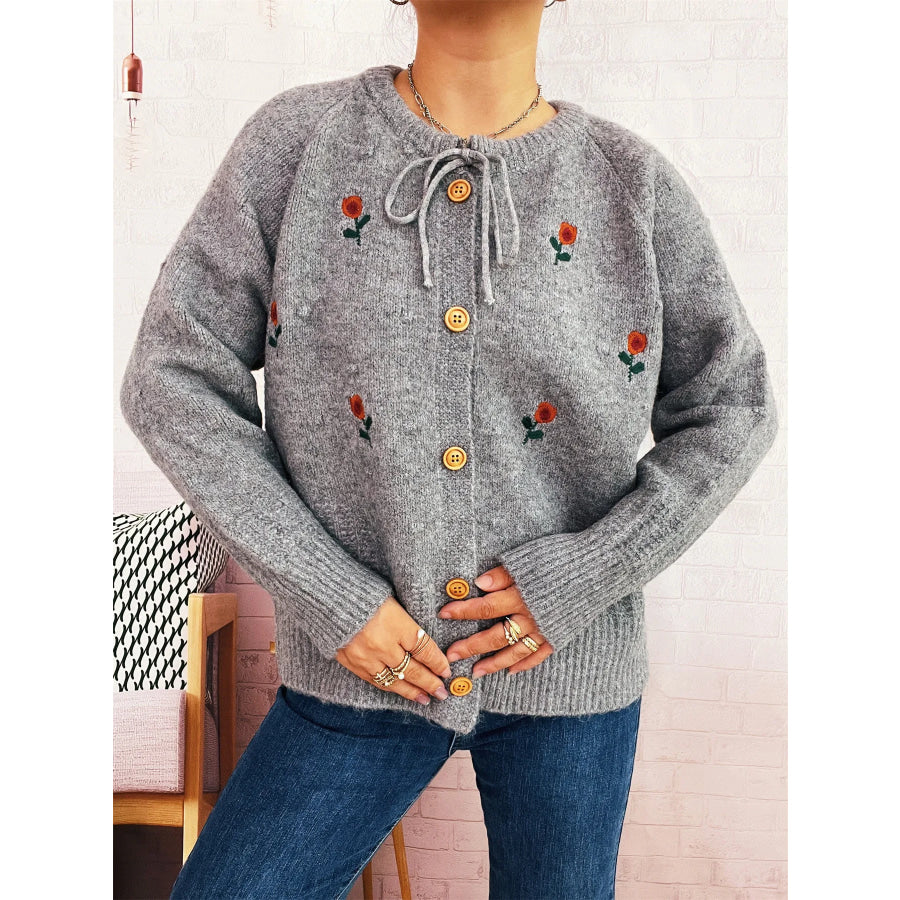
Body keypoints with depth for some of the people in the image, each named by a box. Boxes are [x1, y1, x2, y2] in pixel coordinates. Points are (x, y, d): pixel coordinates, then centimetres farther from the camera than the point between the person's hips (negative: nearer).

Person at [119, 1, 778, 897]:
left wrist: (580, 578, -12)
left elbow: (727, 411, 1)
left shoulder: (634, 183, -5)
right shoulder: (299, 138, -7)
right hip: (365, 660, 0)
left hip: (568, 664, 1)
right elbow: (173, 381, -7)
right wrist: (325, 595, -13)